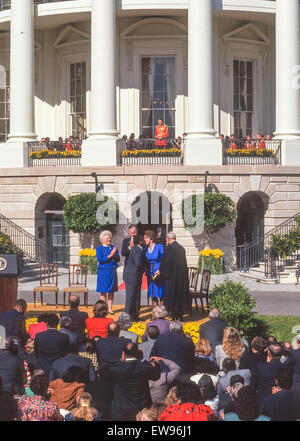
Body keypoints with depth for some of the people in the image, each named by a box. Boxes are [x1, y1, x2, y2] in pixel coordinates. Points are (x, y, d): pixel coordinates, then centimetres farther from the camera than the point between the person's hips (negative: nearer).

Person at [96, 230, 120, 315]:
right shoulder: (99, 249, -1)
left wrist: (115, 255, -13)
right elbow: (100, 259, -13)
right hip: (104, 271, -4)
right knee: (103, 291, -1)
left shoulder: (113, 248, 12)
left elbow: (118, 259, 6)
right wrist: (110, 255, -16)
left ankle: (110, 308, 10)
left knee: (111, 291, 5)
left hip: (112, 271, 4)